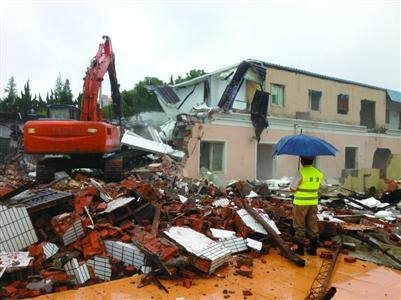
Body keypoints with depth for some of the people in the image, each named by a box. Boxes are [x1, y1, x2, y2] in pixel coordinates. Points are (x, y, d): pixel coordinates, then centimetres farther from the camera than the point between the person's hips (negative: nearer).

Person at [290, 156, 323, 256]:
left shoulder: (300, 173, -18)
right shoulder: (318, 173, 2)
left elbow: (292, 189, -13)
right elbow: (316, 187, 11)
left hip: (300, 203, -5)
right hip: (313, 203, 5)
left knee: (299, 226, 6)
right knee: (312, 225, 13)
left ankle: (300, 249, 12)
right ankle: (313, 249, 19)